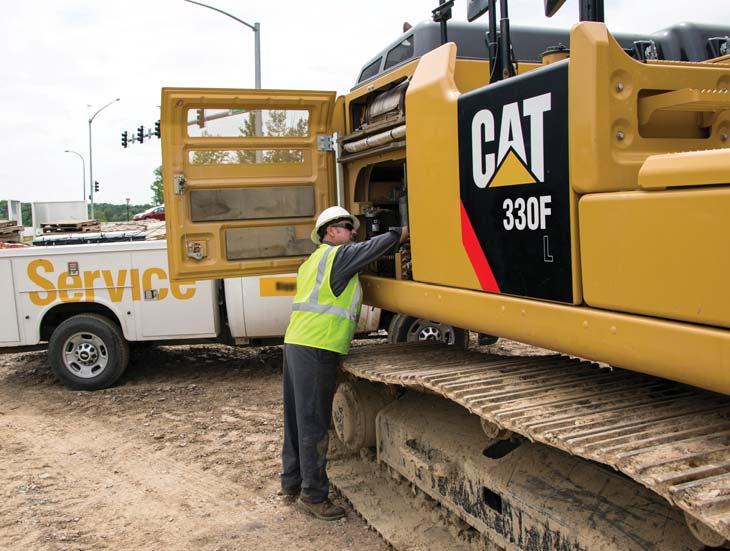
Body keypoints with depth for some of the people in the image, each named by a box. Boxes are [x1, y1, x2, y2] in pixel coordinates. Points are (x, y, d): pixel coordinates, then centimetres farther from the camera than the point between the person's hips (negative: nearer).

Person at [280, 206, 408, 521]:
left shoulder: (313, 261, 23)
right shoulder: (338, 254, -6)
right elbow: (380, 245, -8)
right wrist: (407, 230, 4)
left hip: (296, 342, 10)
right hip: (317, 348, -10)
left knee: (297, 417, 15)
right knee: (314, 423, -4)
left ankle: (291, 482, 25)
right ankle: (313, 495, 2)